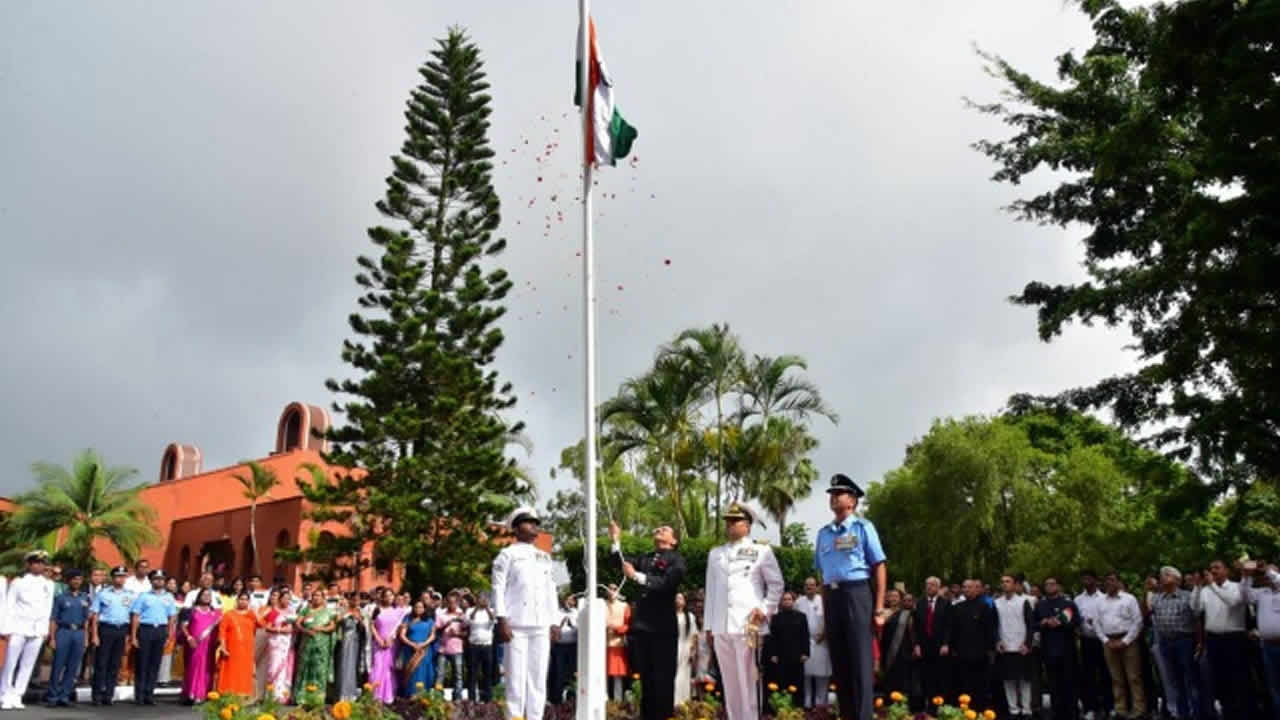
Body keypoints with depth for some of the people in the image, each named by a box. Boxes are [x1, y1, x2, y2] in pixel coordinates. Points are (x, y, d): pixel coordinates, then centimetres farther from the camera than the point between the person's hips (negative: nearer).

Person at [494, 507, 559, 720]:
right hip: (516, 625, -5)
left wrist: (553, 623, 11)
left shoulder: (544, 558, 20)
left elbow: (550, 590, 18)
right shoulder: (507, 555, 4)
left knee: (538, 677, 2)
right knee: (516, 676, -5)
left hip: (541, 626, 5)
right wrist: (502, 620, -12)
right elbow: (499, 588, -3)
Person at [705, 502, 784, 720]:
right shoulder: (715, 553, 18)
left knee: (748, 680, -4)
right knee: (729, 681, 8)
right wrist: (709, 625, 13)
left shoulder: (761, 551, 5)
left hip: (749, 624, -4)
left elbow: (776, 584, 6)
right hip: (721, 627, 4)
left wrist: (765, 609, -6)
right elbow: (711, 590, 17)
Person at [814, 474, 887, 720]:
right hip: (832, 597, 6)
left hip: (856, 593, -5)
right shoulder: (824, 533, 14)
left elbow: (879, 568, -2)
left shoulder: (863, 527, -1)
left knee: (860, 661, -5)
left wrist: (878, 608, -7)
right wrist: (825, 607, 13)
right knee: (839, 662, 10)